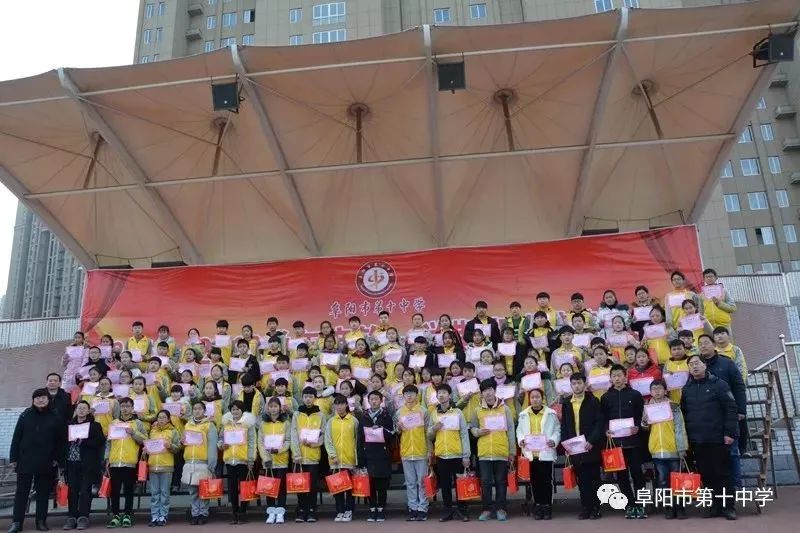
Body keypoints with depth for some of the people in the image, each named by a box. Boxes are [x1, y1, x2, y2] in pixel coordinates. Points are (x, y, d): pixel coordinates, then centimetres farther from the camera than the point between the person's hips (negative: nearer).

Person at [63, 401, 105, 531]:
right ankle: (72, 518, 9)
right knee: (72, 490, 3)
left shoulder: (95, 425, 4)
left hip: (88, 464, -3)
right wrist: (71, 440, -7)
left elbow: (100, 442, -6)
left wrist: (83, 441, -13)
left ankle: (83, 518, 1)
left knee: (85, 490, -4)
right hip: (72, 462, 3)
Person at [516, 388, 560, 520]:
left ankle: (547, 506, 11)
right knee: (535, 481, 7)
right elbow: (519, 430, 10)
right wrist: (520, 440, -8)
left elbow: (557, 430, 2)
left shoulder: (551, 414, 3)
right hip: (530, 453, 2)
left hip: (546, 452, -2)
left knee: (547, 481, 0)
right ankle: (538, 507, 16)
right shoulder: (523, 415, 10)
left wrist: (554, 440, -14)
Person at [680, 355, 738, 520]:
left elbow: (730, 409, -8)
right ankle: (715, 506, 17)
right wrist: (687, 437, 10)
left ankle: (728, 507, 11)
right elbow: (683, 413, 14)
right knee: (706, 474, 7)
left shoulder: (718, 384, -4)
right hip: (697, 440, 4)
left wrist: (730, 432, -13)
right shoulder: (686, 388, 9)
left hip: (718, 438, -4)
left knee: (723, 473, 2)